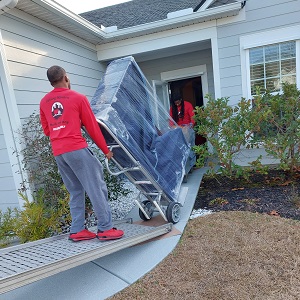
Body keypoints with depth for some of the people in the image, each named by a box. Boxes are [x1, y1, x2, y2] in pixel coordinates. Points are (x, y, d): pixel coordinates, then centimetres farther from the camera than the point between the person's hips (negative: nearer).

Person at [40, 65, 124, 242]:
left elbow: (46, 130, 20)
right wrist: (106, 150, 8)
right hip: (77, 149, -6)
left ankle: (77, 230, 13)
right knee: (96, 187, -1)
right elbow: (92, 127, 0)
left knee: (76, 191, 13)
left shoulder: (44, 102, 15)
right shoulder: (78, 98, -1)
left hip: (58, 153, 7)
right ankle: (106, 229, 0)